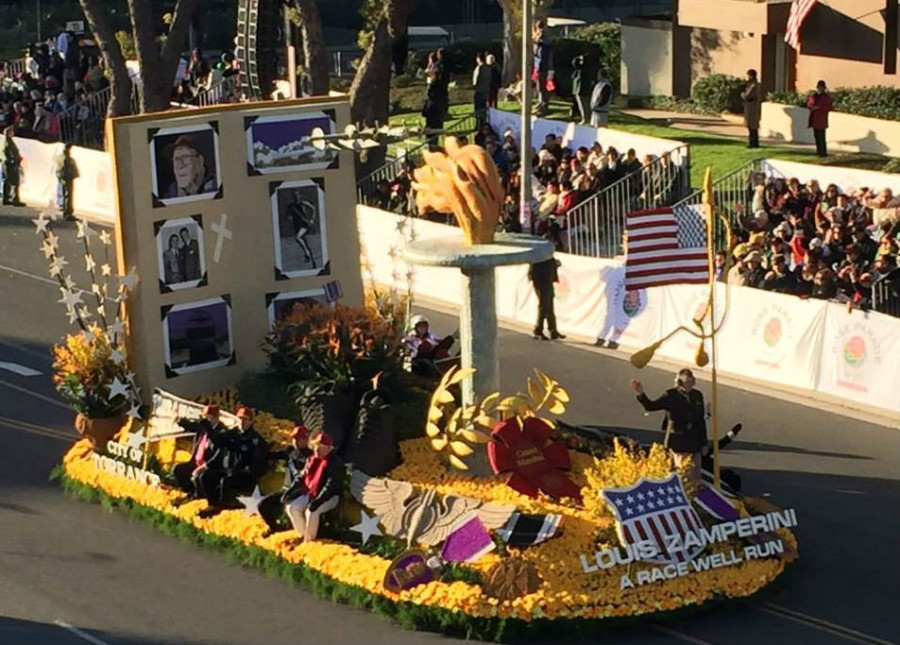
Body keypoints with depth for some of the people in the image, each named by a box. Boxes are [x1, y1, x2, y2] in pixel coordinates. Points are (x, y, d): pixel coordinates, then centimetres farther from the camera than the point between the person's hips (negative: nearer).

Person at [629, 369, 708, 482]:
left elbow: (701, 420, 12)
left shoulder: (697, 395, 8)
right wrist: (641, 395, -32)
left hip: (694, 443, 4)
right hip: (677, 442, -4)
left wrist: (703, 443, 12)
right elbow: (651, 406, -13)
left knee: (694, 478, 8)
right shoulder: (671, 395, -4)